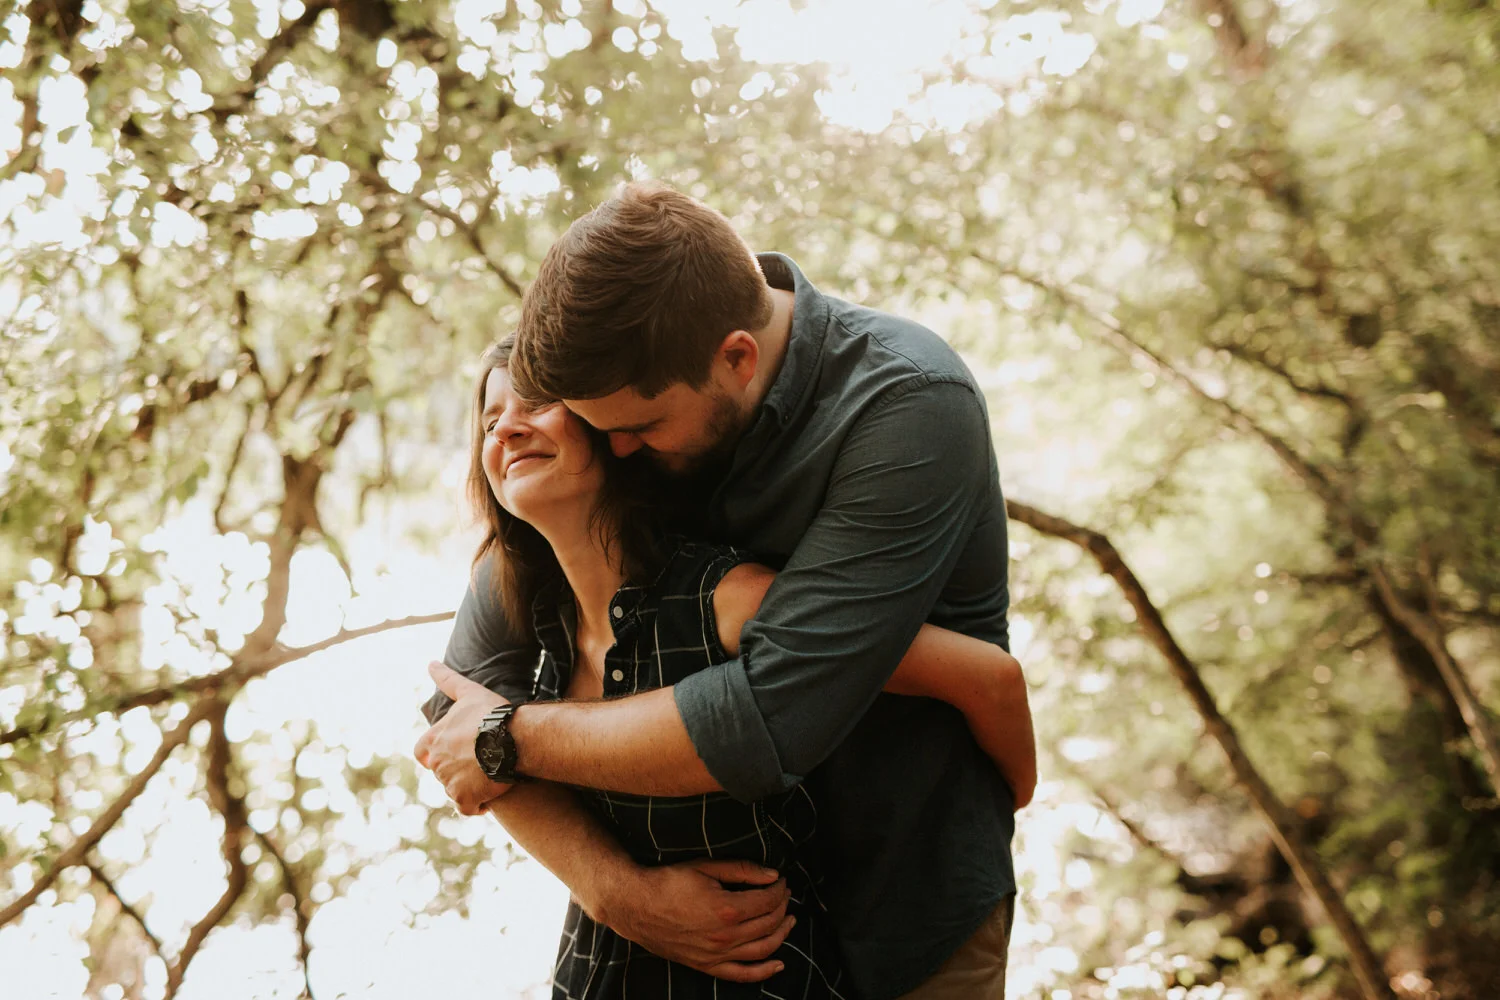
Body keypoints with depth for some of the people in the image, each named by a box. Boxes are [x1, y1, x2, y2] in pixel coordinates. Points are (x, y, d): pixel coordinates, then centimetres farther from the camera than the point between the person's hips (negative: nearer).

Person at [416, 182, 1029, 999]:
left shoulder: (910, 408, -27)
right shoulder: (615, 408, -12)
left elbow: (772, 720, -33)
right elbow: (466, 696, -9)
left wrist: (514, 735, -21)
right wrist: (615, 889, -22)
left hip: (907, 910, -4)